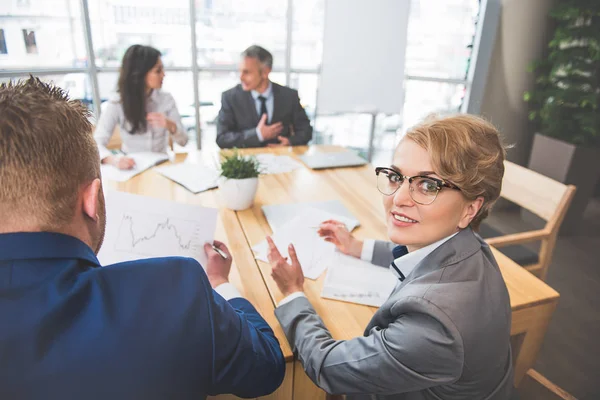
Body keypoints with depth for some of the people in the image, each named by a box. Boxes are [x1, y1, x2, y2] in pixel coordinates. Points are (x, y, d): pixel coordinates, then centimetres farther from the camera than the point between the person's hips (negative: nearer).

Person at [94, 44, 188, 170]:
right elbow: (97, 143, -14)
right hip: (132, 168, -1)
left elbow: (183, 140, 0)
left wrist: (170, 125, -21)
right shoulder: (117, 103, -9)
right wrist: (114, 159, -36)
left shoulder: (166, 99, -1)